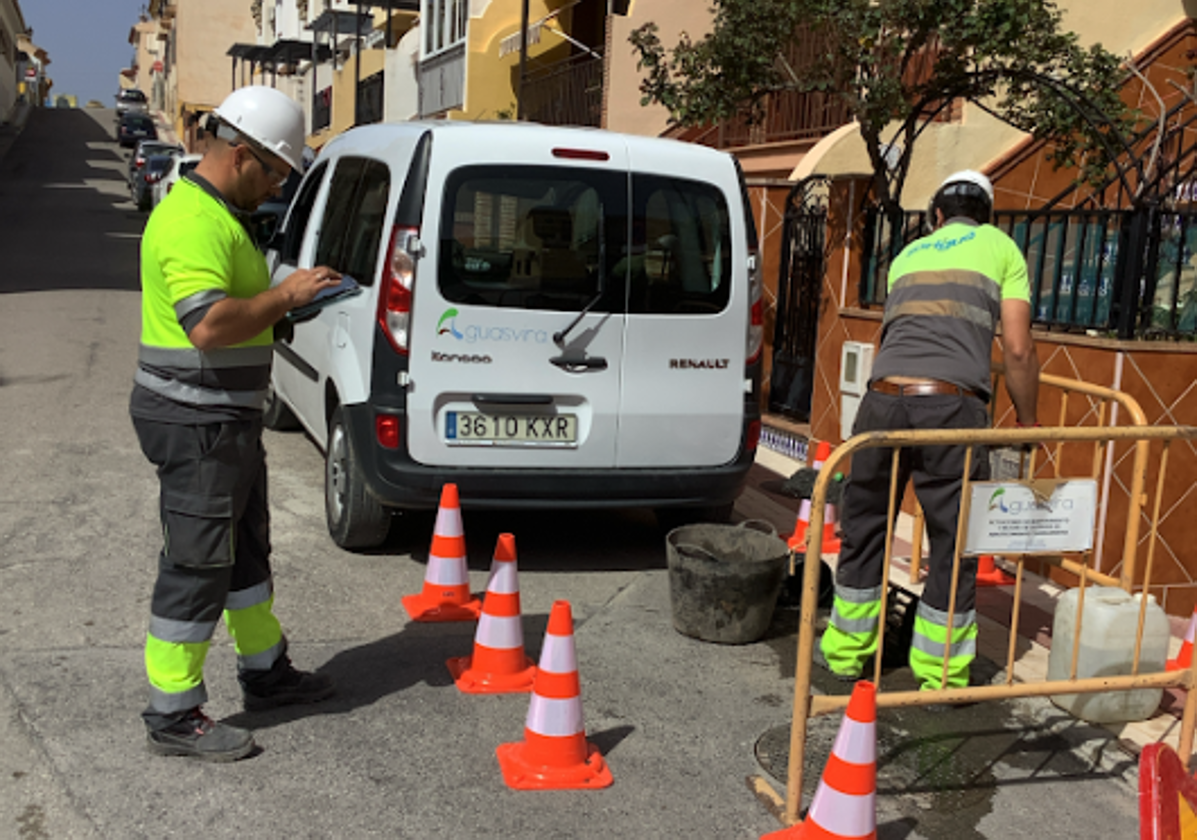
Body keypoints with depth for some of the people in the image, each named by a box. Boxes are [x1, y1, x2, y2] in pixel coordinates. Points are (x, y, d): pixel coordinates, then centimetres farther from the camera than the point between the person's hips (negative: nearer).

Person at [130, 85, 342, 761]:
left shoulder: (223, 213, 15)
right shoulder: (193, 222, -21)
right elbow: (208, 326, -32)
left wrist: (283, 302, 12)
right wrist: (286, 295, -22)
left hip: (227, 419, 11)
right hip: (196, 424, -11)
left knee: (246, 551, 21)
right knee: (196, 568, -2)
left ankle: (266, 672, 37)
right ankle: (174, 717, 9)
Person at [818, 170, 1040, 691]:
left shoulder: (908, 254, 26)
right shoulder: (1000, 247, 15)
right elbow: (1017, 351, 7)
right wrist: (1027, 422, 19)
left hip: (883, 399, 4)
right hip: (952, 406, -3)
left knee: (864, 530, 17)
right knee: (954, 543, 9)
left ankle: (845, 652, 29)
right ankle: (939, 676, 18)